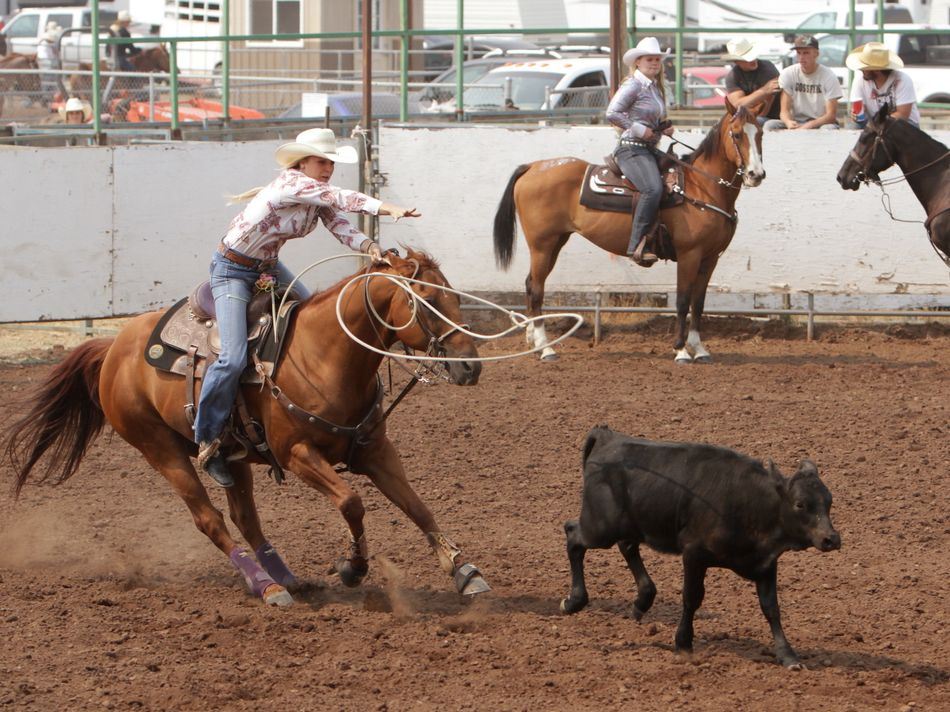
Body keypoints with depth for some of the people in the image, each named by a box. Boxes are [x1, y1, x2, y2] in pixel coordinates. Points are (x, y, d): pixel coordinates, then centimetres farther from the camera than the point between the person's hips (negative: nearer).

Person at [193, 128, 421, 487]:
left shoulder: (319, 196, 0)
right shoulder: (291, 183, -25)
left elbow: (340, 226, -14)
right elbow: (340, 198, -36)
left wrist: (369, 246, -35)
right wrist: (388, 208, -47)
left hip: (267, 267, 9)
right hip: (232, 269, -9)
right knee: (234, 358, -21)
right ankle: (207, 441, -9)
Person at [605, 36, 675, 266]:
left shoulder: (656, 88, 18)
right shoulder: (633, 85, -8)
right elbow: (612, 113, -19)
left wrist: (666, 127, 11)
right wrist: (639, 129, -17)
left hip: (650, 150, 10)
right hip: (631, 149, -10)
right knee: (653, 189, -30)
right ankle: (637, 245, -31)